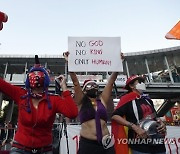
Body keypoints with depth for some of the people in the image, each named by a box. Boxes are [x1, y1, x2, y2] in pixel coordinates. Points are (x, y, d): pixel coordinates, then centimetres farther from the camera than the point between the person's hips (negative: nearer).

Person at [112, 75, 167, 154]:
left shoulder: (147, 99, 15)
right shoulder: (128, 99, -8)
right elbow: (115, 116, -18)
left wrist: (161, 123, 4)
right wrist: (135, 127, -22)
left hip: (157, 141, 7)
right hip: (140, 144, -7)